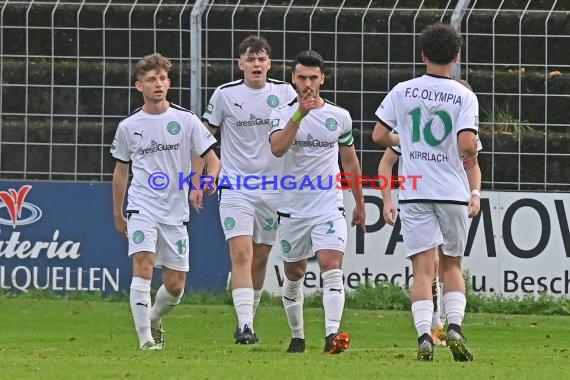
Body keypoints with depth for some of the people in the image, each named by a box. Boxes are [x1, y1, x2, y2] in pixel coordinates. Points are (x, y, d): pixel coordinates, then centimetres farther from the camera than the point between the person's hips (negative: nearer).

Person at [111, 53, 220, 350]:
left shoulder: (186, 120, 0)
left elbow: (213, 161, 1)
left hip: (175, 211, 1)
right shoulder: (128, 127, 3)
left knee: (175, 285, 4)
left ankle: (154, 319, 34)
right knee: (143, 266, -21)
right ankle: (145, 338, -20)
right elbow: (121, 170, 16)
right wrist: (117, 214, 19)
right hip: (142, 208, -1)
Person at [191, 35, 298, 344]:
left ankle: (248, 320, 25)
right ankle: (244, 326, -22)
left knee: (260, 259, 10)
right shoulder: (225, 95, -1)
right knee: (241, 254, -16)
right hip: (235, 188, -3)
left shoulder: (284, 93, 3)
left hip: (274, 189, 3)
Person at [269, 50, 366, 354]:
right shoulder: (283, 114, -1)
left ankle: (332, 334, -28)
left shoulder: (339, 117, 5)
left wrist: (360, 203, 21)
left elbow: (350, 160, 17)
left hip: (329, 208, -1)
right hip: (292, 210, 1)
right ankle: (297, 337, 27)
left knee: (332, 268, -17)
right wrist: (300, 114, -29)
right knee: (293, 275, 11)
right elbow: (277, 148, -21)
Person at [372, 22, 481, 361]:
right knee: (452, 264, 15)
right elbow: (467, 144, -15)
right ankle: (454, 327, -3)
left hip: (414, 193, 0)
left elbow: (379, 135, 5)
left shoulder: (403, 91, 2)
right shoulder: (464, 96, -4)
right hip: (454, 192, 0)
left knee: (423, 267, -1)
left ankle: (424, 336, -17)